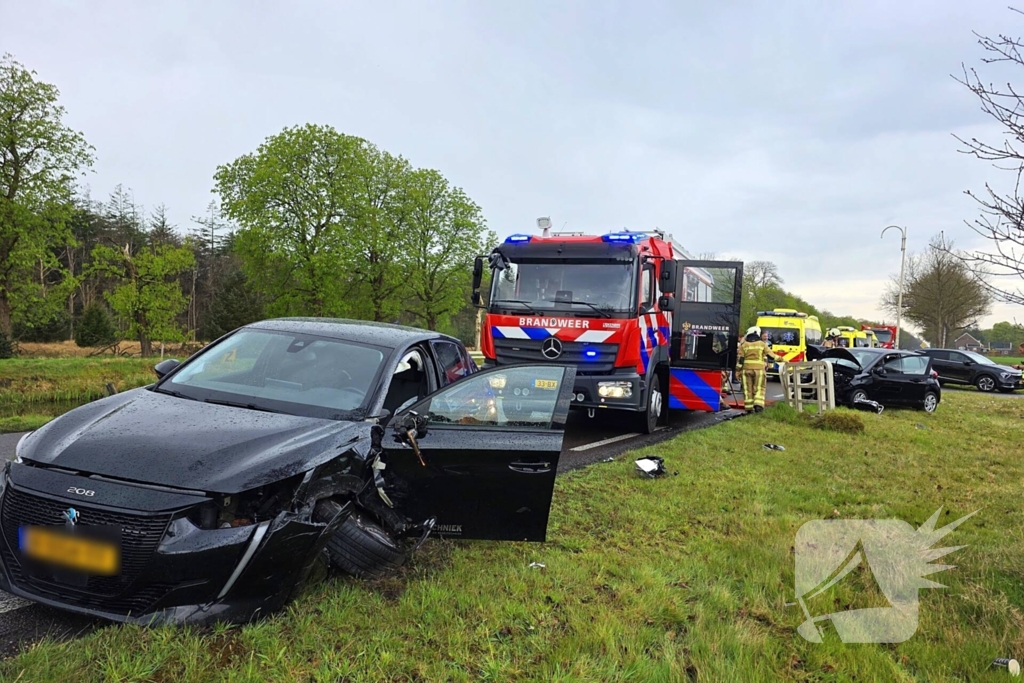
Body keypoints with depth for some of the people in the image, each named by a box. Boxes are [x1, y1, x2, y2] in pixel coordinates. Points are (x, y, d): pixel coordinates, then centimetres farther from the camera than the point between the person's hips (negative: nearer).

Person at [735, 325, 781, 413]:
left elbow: (740, 359, 1)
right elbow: (771, 355, 5)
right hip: (759, 369, -1)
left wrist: (738, 371, 5)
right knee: (759, 388, 5)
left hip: (746, 369, 1)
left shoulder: (744, 345, 4)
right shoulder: (762, 344, 3)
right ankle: (758, 404, -11)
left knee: (748, 389, 7)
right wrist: (780, 359, 17)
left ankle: (748, 407, 8)